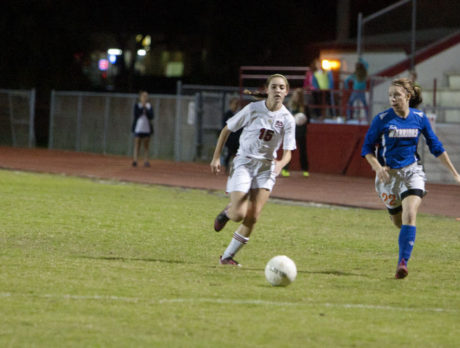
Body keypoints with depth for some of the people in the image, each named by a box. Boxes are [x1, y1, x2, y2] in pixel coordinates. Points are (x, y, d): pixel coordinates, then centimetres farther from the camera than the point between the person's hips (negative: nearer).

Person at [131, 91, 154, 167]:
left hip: (147, 129, 2)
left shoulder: (149, 106, 8)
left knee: (146, 146, 1)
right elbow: (136, 114, -11)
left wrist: (146, 109, -12)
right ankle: (135, 161, -8)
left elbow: (151, 116, -2)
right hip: (138, 128, -2)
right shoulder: (137, 105, 3)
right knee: (137, 146, -5)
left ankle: (146, 161, 0)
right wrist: (142, 107, -13)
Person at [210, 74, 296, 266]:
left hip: (266, 167, 2)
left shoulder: (287, 119, -6)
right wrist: (216, 157, -3)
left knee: (252, 217, -7)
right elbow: (226, 130, 1)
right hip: (244, 163, -2)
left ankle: (227, 256, 7)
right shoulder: (253, 109, -10)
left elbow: (287, 153, -7)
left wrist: (280, 164, -30)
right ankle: (227, 212, 23)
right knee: (238, 215, -15)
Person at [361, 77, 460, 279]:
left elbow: (436, 147, 10)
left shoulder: (419, 118, -2)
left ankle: (403, 262, -24)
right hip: (388, 175, 0)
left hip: (412, 171, 0)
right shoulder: (382, 119, -9)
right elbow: (367, 149, -2)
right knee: (398, 221, 10)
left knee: (409, 216, -21)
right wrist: (378, 167, -21)